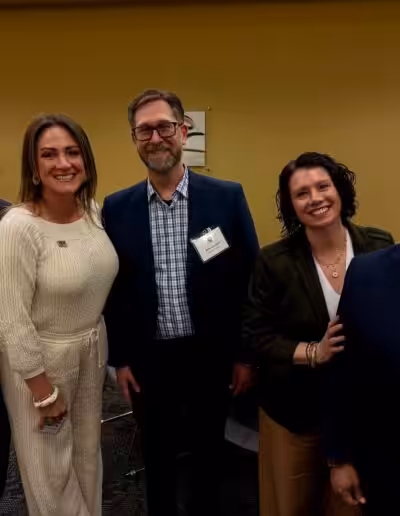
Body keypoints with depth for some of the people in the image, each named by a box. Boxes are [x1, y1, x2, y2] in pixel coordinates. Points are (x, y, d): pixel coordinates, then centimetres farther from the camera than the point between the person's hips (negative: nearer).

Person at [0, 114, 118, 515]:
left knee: (87, 451, 25)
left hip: (92, 350, 6)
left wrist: (100, 344, 13)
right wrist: (45, 392, -15)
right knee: (52, 467, 17)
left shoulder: (93, 210, -5)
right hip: (41, 360, -6)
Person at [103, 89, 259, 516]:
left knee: (208, 452, 20)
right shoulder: (117, 208, -3)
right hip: (149, 358, 1)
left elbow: (250, 279, -4)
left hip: (211, 354, -1)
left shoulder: (227, 197, -8)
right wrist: (119, 358, 3)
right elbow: (111, 289, 2)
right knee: (157, 455, 21)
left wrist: (246, 354, -3)